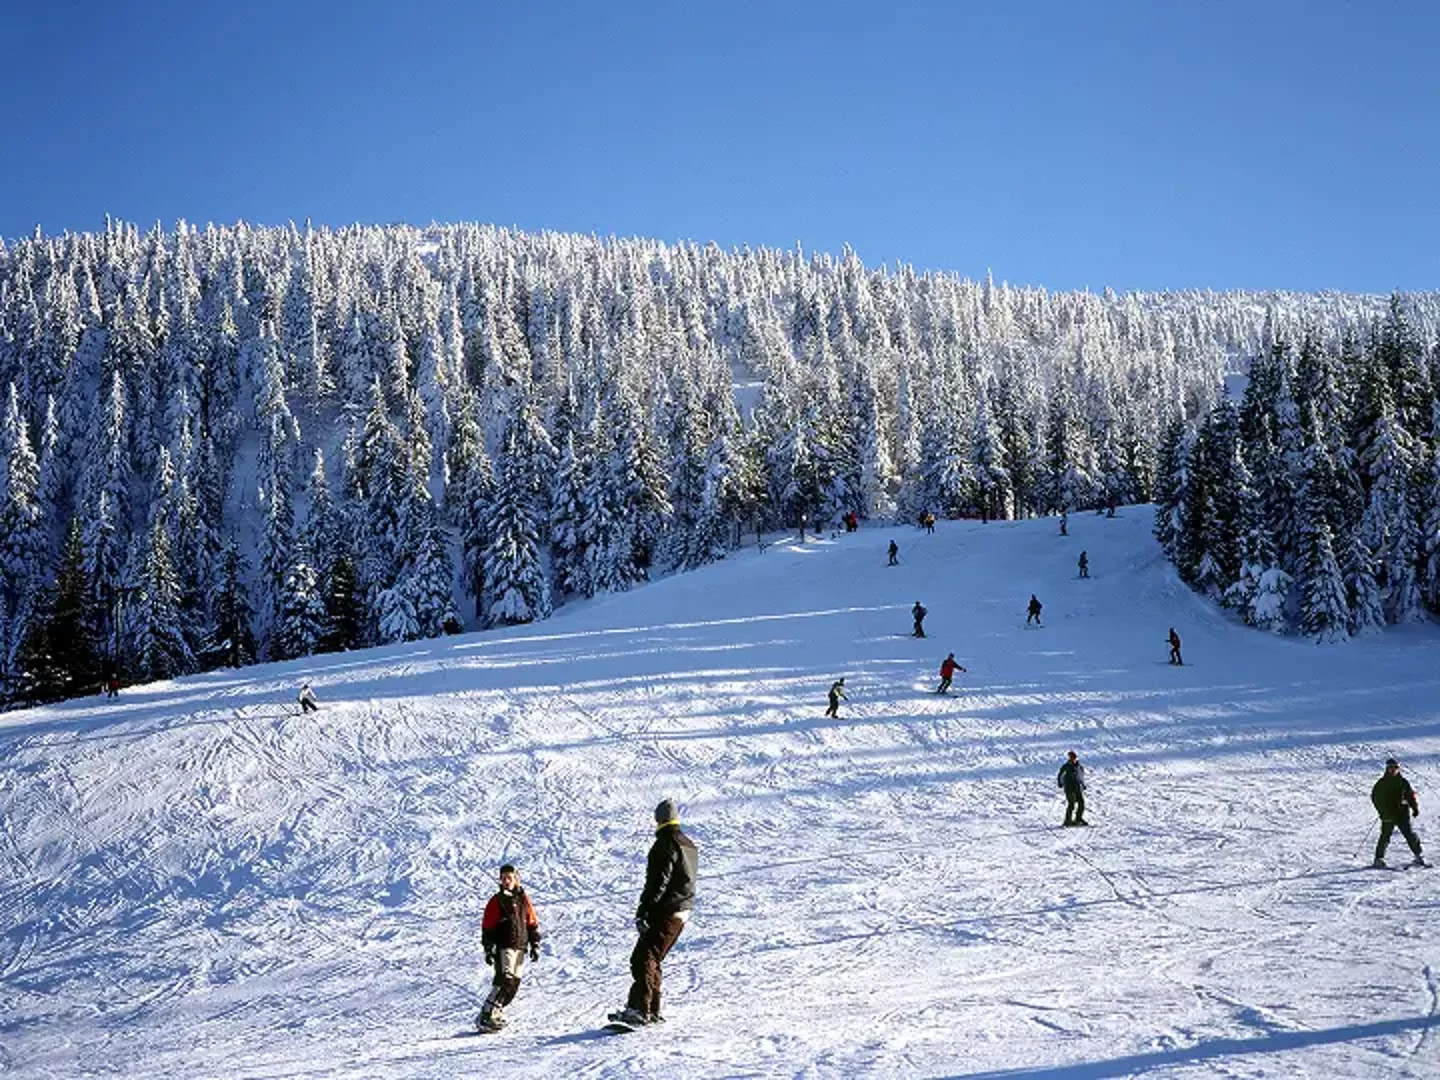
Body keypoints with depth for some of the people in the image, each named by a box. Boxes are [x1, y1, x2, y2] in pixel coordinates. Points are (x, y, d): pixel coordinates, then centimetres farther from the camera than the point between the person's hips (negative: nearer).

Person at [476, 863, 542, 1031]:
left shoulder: (523, 898, 12)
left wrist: (535, 945, 11)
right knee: (505, 981, -19)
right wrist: (488, 950, -7)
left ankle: (496, 1011, 11)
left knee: (515, 983, 1)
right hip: (504, 947, -5)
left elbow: (532, 923, 17)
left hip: (520, 948, 5)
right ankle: (486, 1016, -20)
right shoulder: (497, 900, -1)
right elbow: (487, 927, -1)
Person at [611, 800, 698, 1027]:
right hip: (681, 914, 9)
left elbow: (658, 881, -20)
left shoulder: (666, 844, -11)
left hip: (664, 912, -9)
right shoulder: (689, 845, 17)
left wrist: (643, 912, -21)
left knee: (643, 959, -15)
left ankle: (639, 1009, -26)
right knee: (652, 960, 16)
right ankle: (653, 1012, 15)